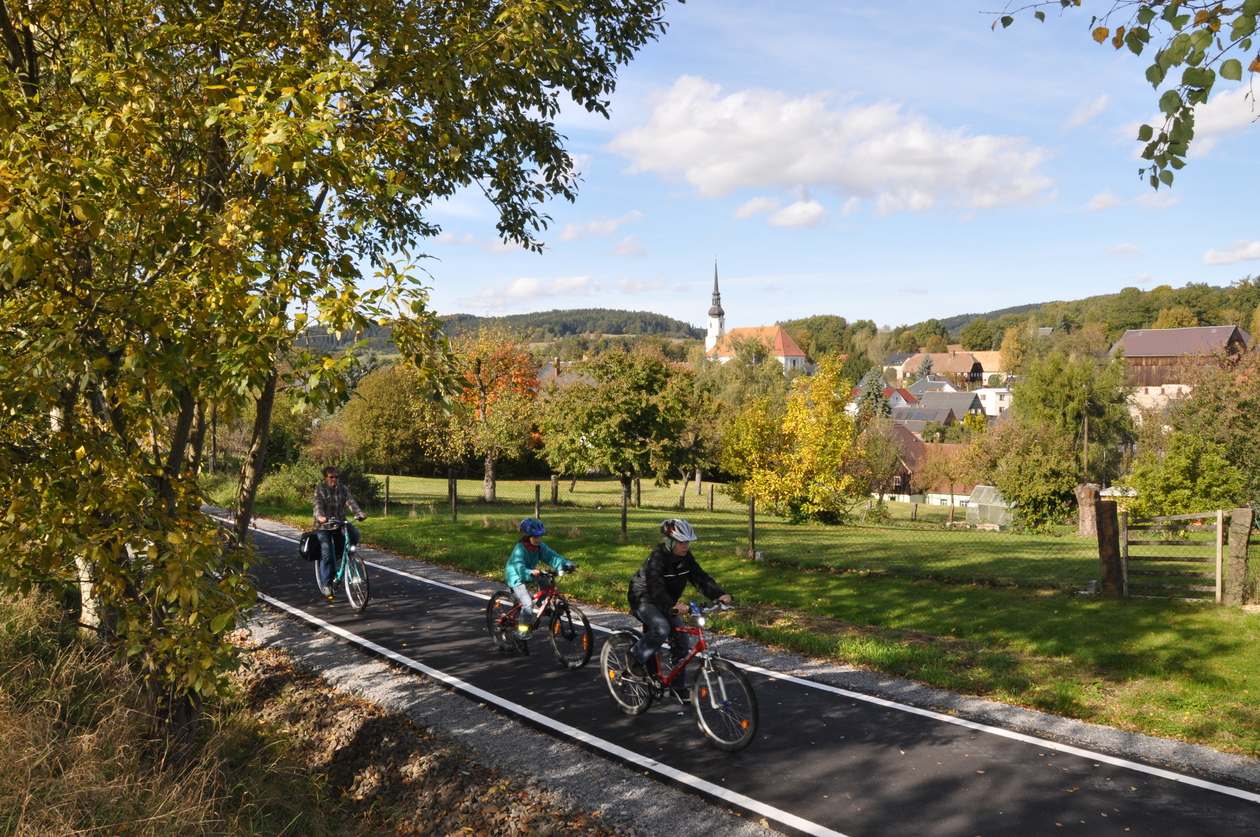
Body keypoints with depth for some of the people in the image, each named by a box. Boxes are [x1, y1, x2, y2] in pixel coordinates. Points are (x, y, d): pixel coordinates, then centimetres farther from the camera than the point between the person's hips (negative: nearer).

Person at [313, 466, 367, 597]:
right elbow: (318, 505, -23)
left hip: (339, 523, 4)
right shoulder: (320, 489, -7)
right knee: (326, 555, -10)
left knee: (354, 535, -23)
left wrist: (359, 513, -30)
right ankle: (326, 584, 1)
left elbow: (350, 502, -11)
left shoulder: (343, 489, 3)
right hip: (323, 526, -3)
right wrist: (320, 517, -44)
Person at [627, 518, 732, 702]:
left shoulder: (686, 558, -6)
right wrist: (672, 606, -58)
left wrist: (719, 595, -30)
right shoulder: (657, 558, -28)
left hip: (667, 603, 7)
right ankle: (636, 655, -9)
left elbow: (700, 578, -13)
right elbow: (655, 587, -41)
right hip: (644, 599, -7)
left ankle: (679, 687, 12)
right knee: (661, 629, -34)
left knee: (682, 641, -2)